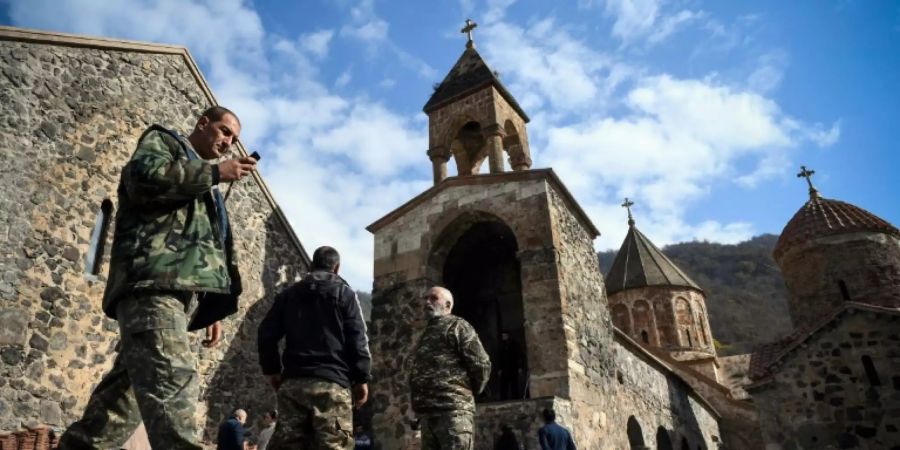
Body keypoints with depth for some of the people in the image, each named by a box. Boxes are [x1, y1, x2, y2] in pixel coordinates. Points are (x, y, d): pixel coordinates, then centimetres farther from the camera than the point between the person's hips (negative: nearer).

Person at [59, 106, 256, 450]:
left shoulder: (206, 189, 36)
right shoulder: (164, 140, 15)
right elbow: (143, 177, -9)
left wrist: (212, 310, 19)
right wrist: (215, 173, -4)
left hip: (182, 287, 9)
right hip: (154, 280, -8)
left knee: (128, 388, 5)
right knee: (175, 382, -24)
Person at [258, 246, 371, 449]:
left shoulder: (288, 294, 17)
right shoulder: (345, 293, 5)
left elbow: (266, 334, 13)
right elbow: (357, 339, -1)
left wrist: (272, 369, 21)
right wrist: (362, 378, 3)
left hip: (292, 382, 4)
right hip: (331, 382, -4)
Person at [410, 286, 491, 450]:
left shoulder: (456, 325, 2)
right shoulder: (426, 333, 27)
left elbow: (481, 364, -4)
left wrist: (467, 392, 6)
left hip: (453, 409, -8)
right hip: (428, 413, 8)